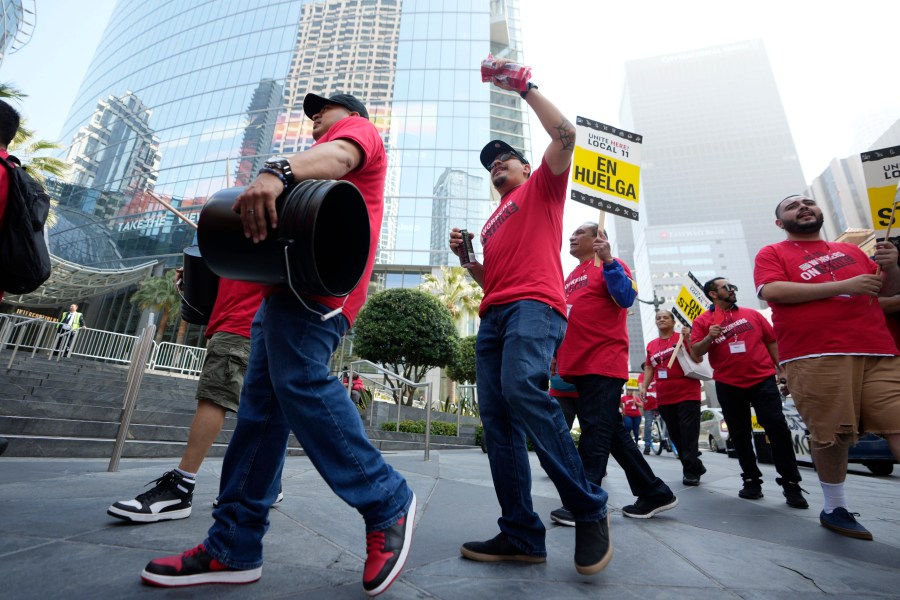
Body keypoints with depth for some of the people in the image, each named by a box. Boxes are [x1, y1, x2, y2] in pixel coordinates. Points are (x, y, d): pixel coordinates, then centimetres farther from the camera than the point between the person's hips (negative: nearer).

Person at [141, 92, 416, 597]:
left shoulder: (358, 128, 15)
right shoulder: (321, 155, 41)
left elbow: (338, 156, -12)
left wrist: (280, 172, -32)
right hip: (288, 283, 10)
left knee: (300, 383, -23)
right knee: (261, 409, 3)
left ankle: (388, 504, -11)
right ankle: (234, 548, 8)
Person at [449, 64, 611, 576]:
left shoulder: (542, 187, 19)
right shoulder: (493, 223, 34)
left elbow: (565, 134, 3)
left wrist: (526, 87, 12)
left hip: (534, 305, -7)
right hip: (494, 316, 7)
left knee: (523, 388, -31)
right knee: (497, 419, -5)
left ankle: (589, 508, -15)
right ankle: (521, 535, 0)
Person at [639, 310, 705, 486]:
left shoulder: (682, 337, -1)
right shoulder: (651, 345, 10)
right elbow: (649, 368, 16)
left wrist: (688, 339, -18)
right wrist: (643, 386, 4)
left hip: (687, 394, -4)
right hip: (664, 398, 5)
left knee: (689, 435, -3)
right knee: (675, 436, 9)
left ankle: (691, 471, 8)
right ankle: (695, 467, 25)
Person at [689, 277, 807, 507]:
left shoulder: (752, 314, 9)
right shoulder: (703, 321, 1)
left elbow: (771, 341, 13)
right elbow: (695, 353, -6)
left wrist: (780, 368, 9)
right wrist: (709, 338, -23)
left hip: (763, 380, 1)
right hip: (728, 386, -1)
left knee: (778, 428, -5)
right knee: (740, 435, 9)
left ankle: (791, 484, 7)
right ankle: (752, 481, 23)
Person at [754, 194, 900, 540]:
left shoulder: (850, 250, 26)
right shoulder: (772, 254, 8)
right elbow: (772, 291, -9)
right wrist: (843, 285, -11)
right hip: (816, 357, -5)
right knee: (831, 435, -5)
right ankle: (834, 508, 12)